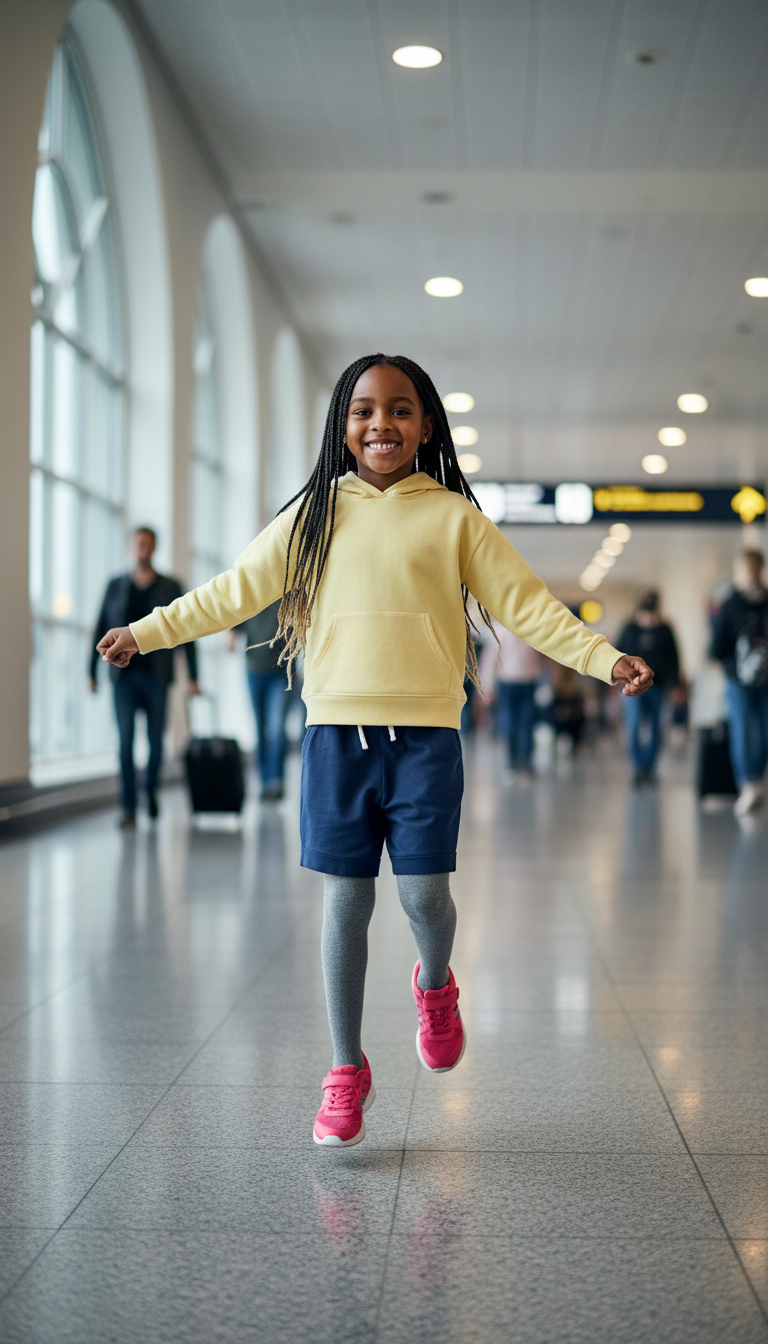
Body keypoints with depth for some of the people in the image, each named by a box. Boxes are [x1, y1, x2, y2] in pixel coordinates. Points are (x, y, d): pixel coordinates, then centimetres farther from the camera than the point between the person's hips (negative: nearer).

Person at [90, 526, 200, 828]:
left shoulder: (170, 588, 5)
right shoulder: (116, 586, 8)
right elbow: (101, 630, 9)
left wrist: (193, 677, -2)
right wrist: (92, 672, 4)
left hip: (156, 677, 0)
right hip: (124, 675, 0)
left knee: (156, 741, 5)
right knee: (126, 741, -8)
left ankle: (151, 789, 32)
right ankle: (129, 809, -6)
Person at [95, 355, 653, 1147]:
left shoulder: (453, 517, 3)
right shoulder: (316, 513, 7)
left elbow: (525, 605, 2)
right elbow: (233, 591, 12)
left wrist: (605, 659, -7)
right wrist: (145, 633, 10)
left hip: (425, 734, -1)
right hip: (337, 731, 1)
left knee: (424, 894, -4)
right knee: (345, 901, 5)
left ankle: (434, 985, 33)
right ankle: (346, 1070, 18)